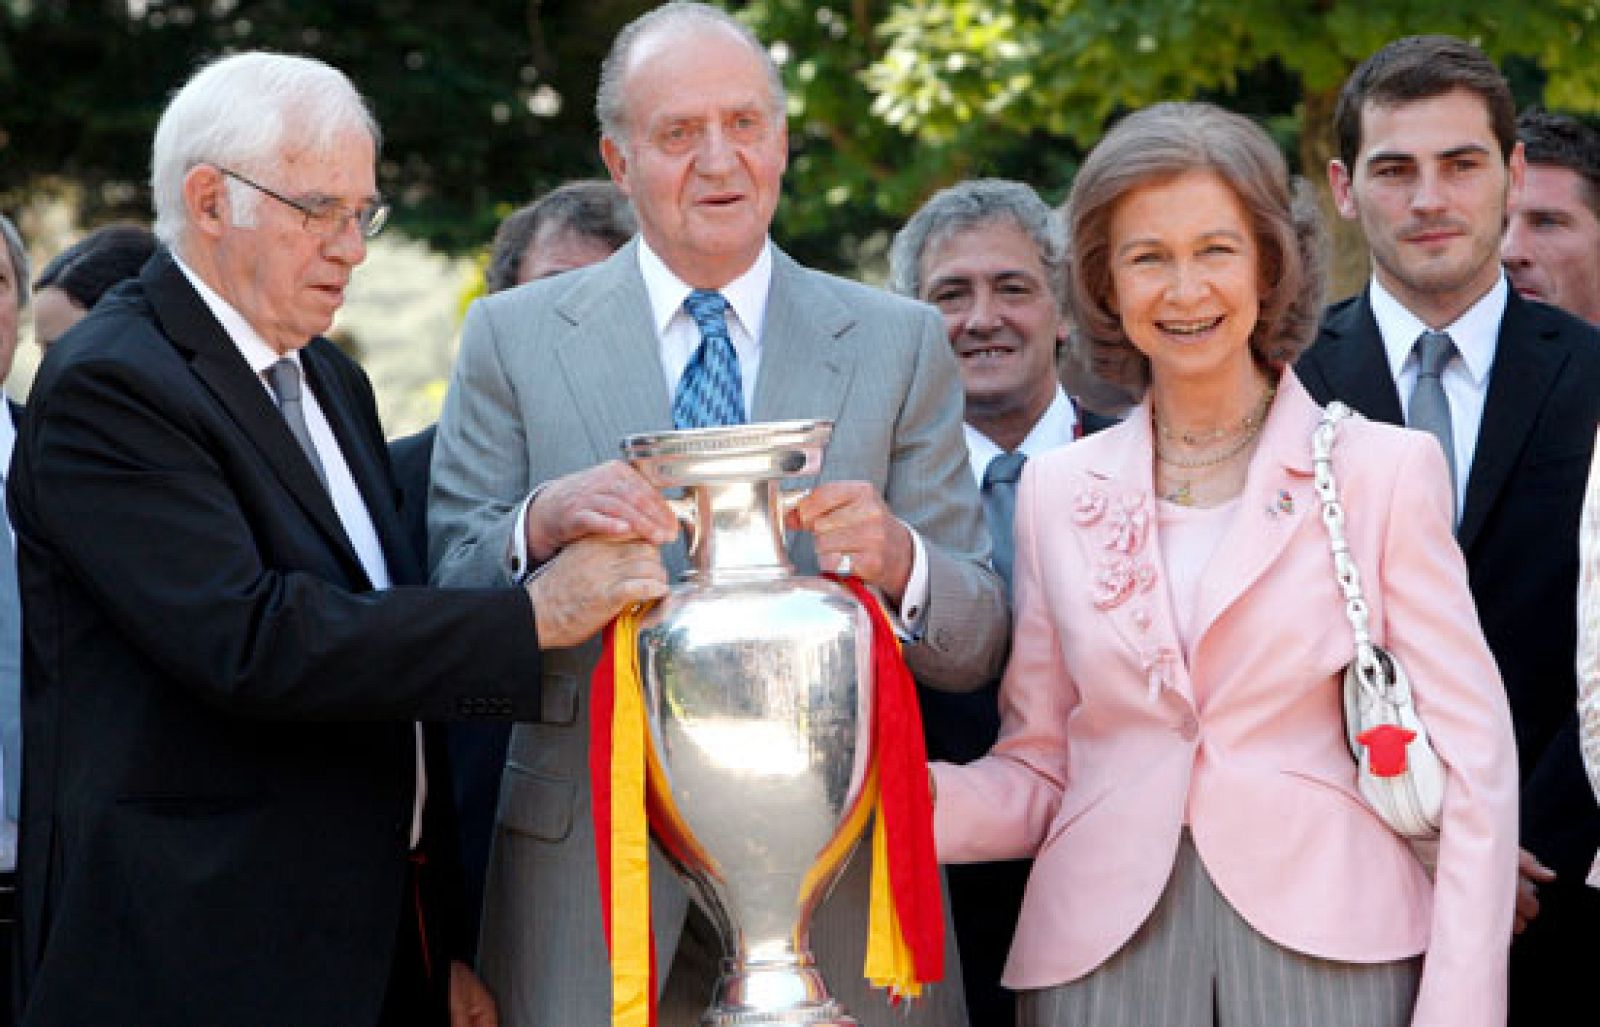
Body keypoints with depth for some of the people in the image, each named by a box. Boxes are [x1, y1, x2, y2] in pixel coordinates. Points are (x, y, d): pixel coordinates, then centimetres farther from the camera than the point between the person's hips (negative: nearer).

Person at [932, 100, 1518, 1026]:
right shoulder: (1057, 490, 10)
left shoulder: (1385, 471, 1)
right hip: (1106, 952, 2)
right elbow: (1039, 770, 10)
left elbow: (1470, 767, -2)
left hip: (1325, 949, -2)